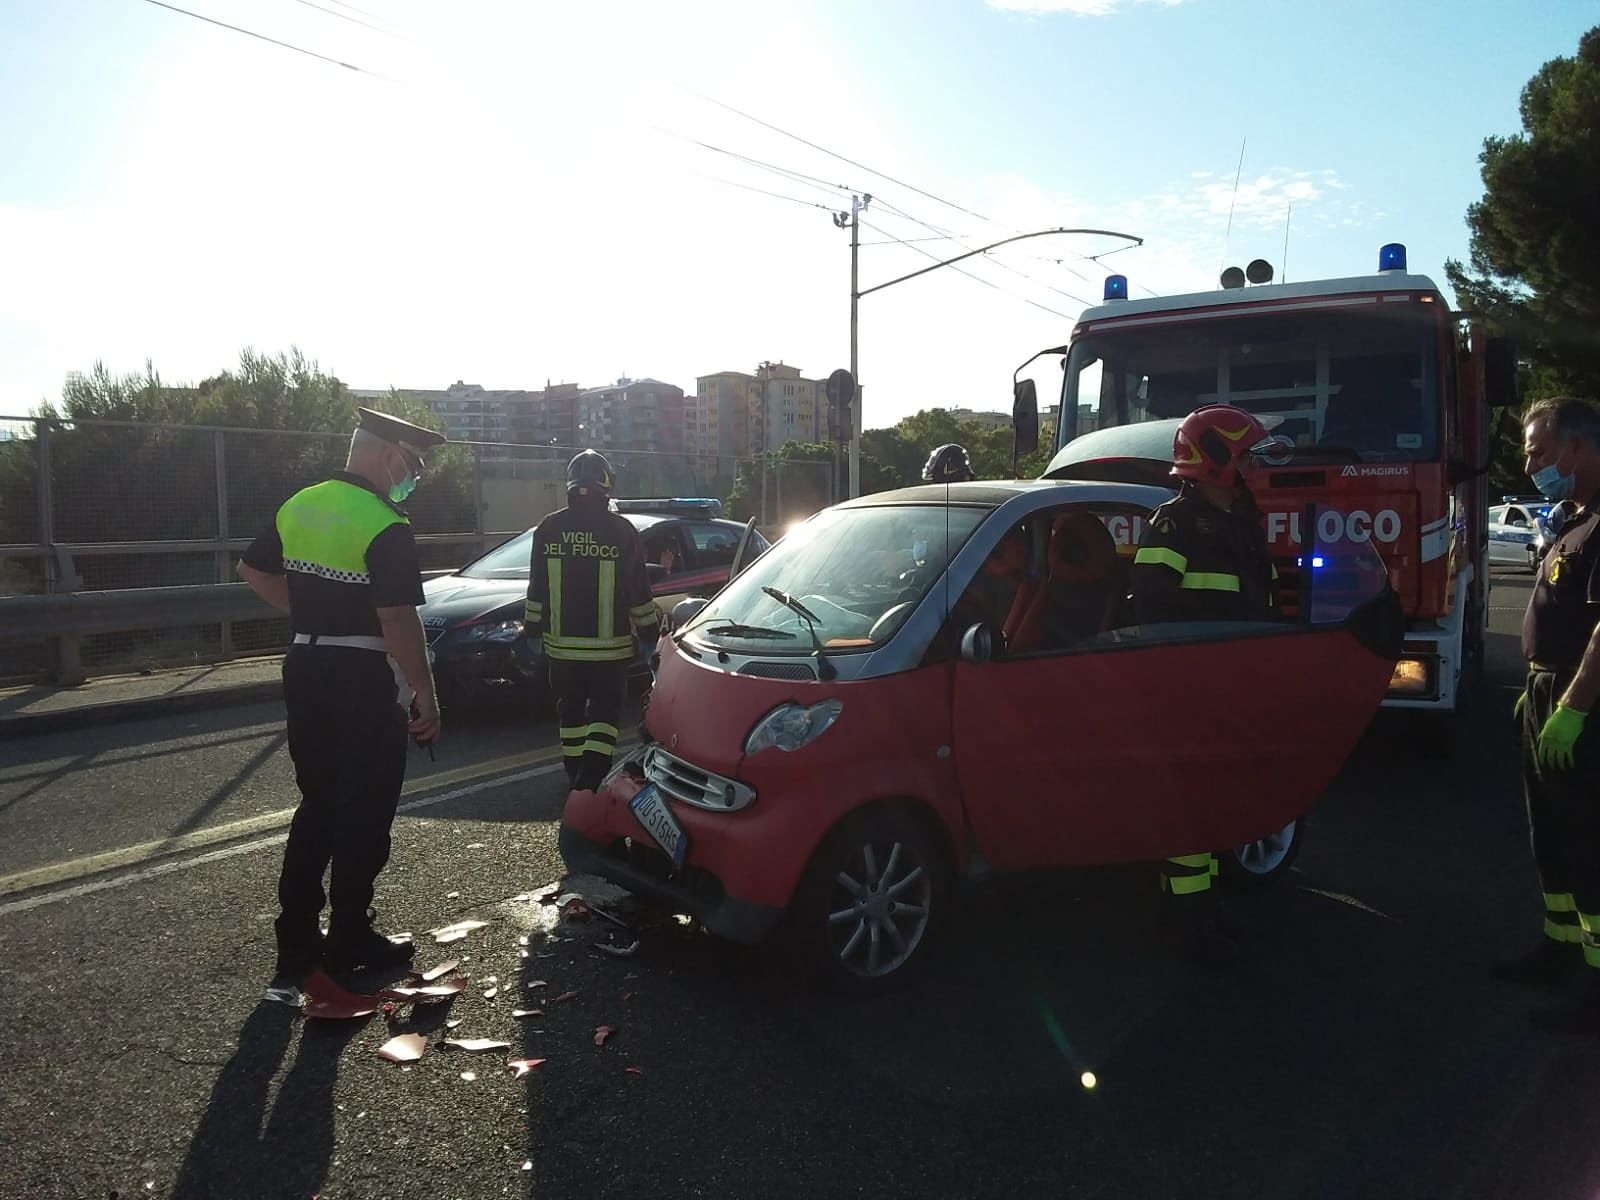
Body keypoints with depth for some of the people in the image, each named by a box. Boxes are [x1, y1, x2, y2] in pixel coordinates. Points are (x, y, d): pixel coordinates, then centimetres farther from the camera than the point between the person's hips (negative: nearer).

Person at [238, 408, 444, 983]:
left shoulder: (298, 506, 8)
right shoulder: (384, 526, -18)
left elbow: (253, 570, 20)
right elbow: (397, 620, -23)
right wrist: (425, 695, -16)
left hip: (304, 670, 8)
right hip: (362, 680, -8)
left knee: (318, 803, 17)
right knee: (364, 811, 5)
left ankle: (295, 937, 22)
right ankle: (350, 937, 14)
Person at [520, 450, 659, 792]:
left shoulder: (548, 528, 1)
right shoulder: (620, 530, -7)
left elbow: (536, 588, 5)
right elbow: (638, 590, -3)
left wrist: (531, 630, 16)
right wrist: (650, 633, 8)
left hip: (562, 642, 3)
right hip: (609, 644, -3)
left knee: (571, 709, 16)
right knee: (604, 712, 3)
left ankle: (576, 778, 24)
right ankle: (588, 784, -11)